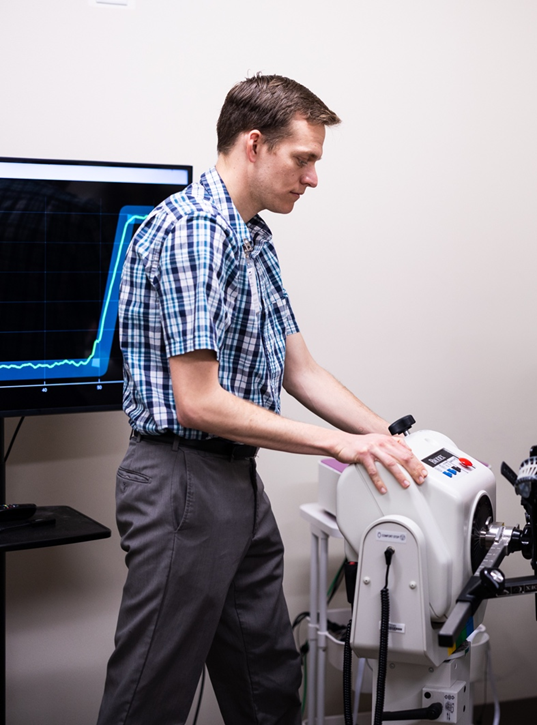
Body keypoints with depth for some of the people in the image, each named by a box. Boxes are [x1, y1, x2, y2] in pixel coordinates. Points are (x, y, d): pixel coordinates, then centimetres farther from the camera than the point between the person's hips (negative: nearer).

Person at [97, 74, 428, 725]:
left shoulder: (254, 241, 14)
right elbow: (198, 403, -22)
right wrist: (337, 443, -17)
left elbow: (300, 372, 17)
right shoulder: (190, 230, -18)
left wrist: (393, 442, 8)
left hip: (240, 481, 10)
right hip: (183, 481, -10)